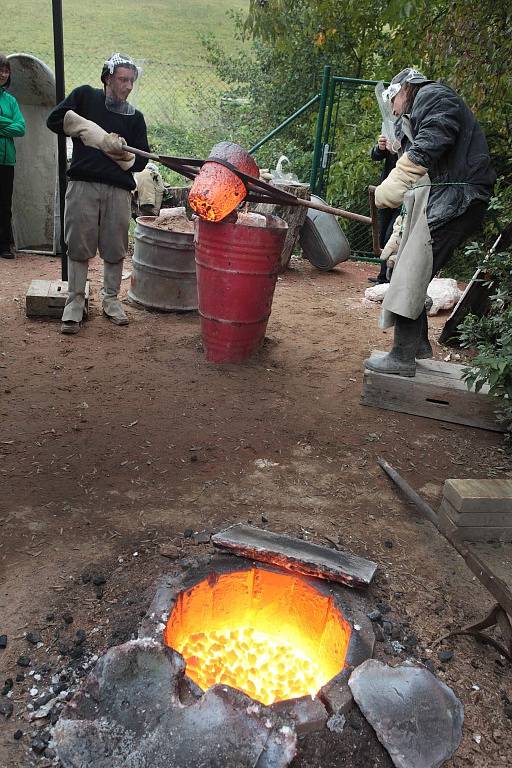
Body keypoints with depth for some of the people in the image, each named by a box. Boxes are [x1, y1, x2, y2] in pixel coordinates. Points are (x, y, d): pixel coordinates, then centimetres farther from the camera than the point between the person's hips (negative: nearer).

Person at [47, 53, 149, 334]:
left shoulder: (134, 116, 14)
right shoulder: (85, 95, 9)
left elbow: (141, 159, 11)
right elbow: (54, 120, -2)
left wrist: (125, 156, -12)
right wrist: (97, 134, -8)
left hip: (119, 190, 2)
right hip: (83, 185, -2)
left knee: (115, 249, 5)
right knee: (79, 247, -1)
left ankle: (110, 299, 21)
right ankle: (75, 302, 7)